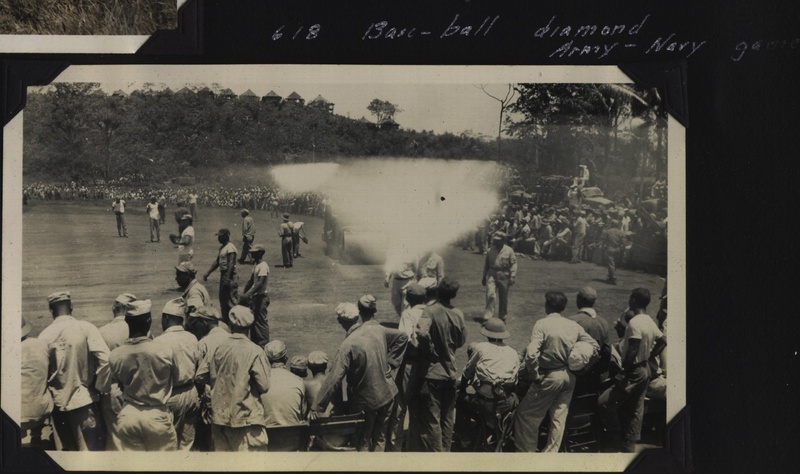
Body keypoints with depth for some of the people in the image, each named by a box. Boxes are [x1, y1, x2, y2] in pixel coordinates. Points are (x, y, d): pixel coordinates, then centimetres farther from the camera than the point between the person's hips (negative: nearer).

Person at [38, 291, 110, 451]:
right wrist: (99, 386, -4)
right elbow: (104, 359, -17)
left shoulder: (45, 335, -1)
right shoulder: (86, 328, -8)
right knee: (92, 449, 0)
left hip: (58, 403, 3)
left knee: (68, 450, 16)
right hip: (82, 400, -3)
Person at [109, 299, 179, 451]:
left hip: (127, 416, 2)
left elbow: (117, 382, 6)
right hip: (157, 416, -2)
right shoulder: (165, 350, -15)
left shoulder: (115, 355, -9)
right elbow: (175, 379, 2)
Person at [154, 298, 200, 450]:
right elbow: (198, 365, 4)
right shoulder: (192, 338, -2)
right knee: (187, 442, 14)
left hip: (172, 396, -5)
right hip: (191, 394, 5)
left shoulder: (160, 341, -16)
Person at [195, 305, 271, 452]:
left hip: (219, 416, 5)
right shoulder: (255, 351, -13)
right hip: (246, 416, -5)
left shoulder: (218, 348, -1)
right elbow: (264, 386, -14)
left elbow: (200, 377, 4)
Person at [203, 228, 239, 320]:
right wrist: (207, 273, 18)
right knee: (223, 298, 16)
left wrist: (227, 278, -30)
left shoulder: (230, 247, -15)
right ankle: (225, 319, 26)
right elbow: (217, 262, 23)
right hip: (223, 275, 10)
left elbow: (231, 264, -23)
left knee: (232, 299, -9)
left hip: (230, 276, -10)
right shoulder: (222, 247, 15)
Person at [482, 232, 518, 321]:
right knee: (490, 294, -15)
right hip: (491, 274, 1)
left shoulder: (509, 251, -2)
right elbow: (486, 264, 16)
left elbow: (513, 264, -3)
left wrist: (512, 277, -11)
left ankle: (502, 315, 27)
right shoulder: (490, 250, 6)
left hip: (504, 276, -1)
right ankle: (488, 315, -13)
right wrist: (484, 277, 18)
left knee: (503, 297, 10)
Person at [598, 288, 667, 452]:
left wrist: (624, 374, -18)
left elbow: (632, 352, -24)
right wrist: (649, 358, 15)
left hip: (634, 371, -9)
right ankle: (628, 448, 18)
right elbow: (663, 341, 16)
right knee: (635, 411, 12)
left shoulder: (634, 323, -20)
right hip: (645, 370, 10)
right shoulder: (650, 321, 7)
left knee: (605, 401, -7)